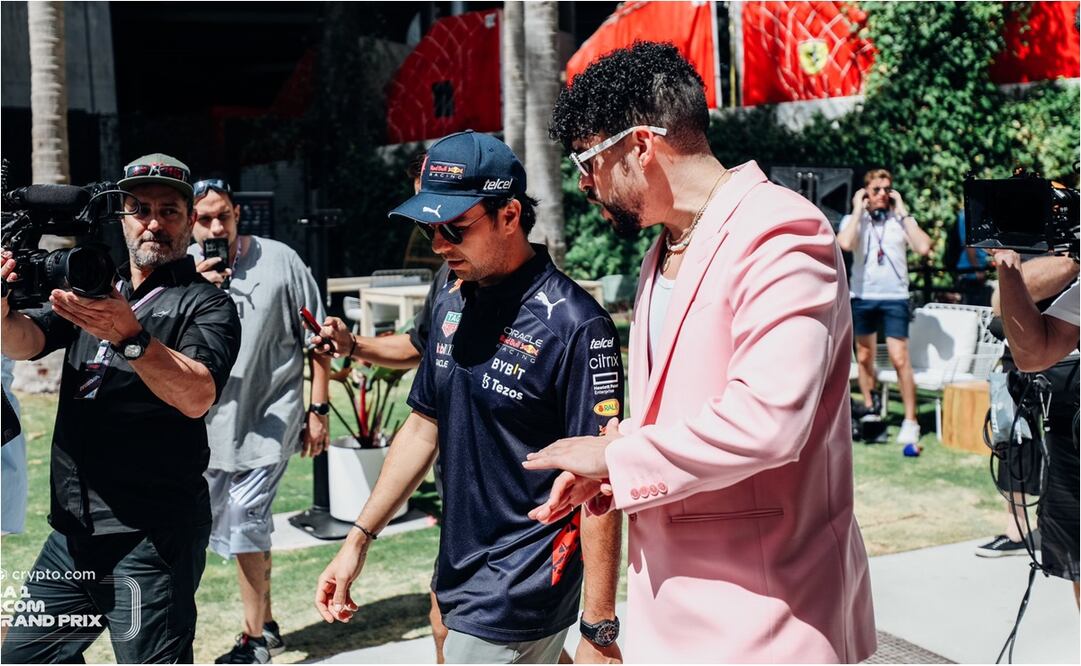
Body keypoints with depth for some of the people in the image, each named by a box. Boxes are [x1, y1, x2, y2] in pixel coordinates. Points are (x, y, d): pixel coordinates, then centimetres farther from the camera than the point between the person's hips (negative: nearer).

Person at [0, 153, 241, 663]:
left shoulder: (206, 304, -3)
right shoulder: (93, 289, 14)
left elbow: (197, 396, -20)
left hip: (152, 538, -6)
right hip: (73, 530, 6)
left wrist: (128, 336, -34)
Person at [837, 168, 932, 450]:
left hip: (895, 298, -2)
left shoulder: (901, 220, 2)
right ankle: (869, 412, 28)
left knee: (900, 358, -11)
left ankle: (911, 422, -7)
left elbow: (923, 248, -15)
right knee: (864, 358, 13)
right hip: (863, 297, 2)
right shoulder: (853, 220, 2)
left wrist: (902, 211, -10)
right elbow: (845, 244, -21)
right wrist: (858, 210, -11)